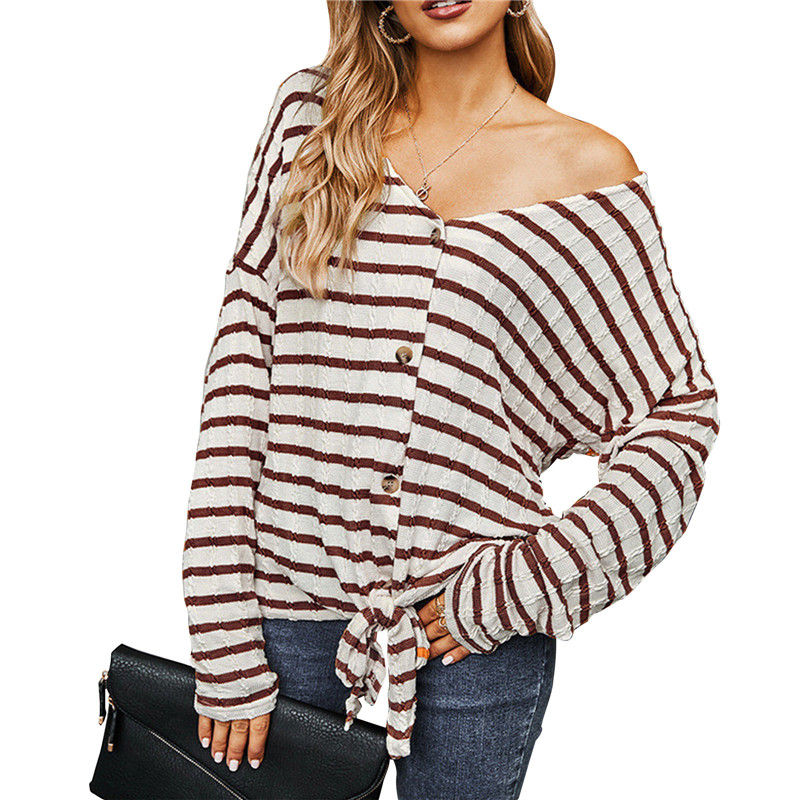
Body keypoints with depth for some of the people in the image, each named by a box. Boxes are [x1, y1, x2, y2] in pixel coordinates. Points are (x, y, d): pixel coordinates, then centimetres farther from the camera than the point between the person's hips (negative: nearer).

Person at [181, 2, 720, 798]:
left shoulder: (589, 168, -1)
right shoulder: (310, 114, 4)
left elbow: (679, 418, 2)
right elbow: (241, 356, -2)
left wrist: (523, 586, -10)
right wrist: (225, 642, -6)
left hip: (474, 630, -1)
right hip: (290, 593, 2)